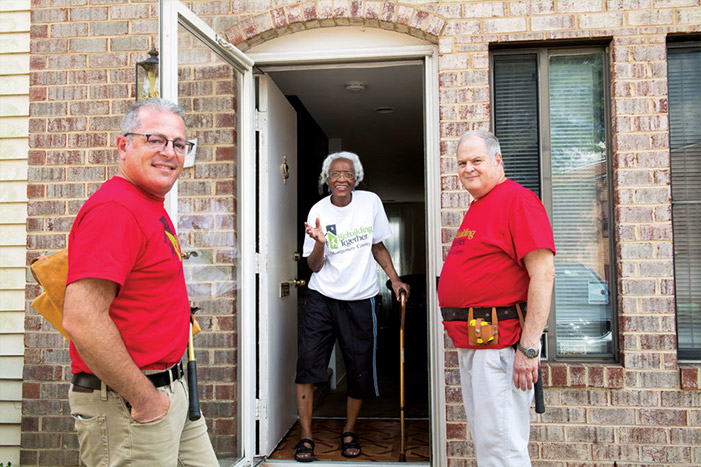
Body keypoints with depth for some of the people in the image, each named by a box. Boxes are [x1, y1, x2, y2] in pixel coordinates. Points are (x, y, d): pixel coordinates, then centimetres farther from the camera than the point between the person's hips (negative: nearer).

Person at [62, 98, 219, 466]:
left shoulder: (152, 208, 13)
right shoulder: (114, 208, -19)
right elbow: (81, 320, -28)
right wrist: (144, 398, -21)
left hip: (170, 391, 10)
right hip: (125, 404, -10)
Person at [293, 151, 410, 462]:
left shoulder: (371, 202, 0)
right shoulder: (318, 211, -2)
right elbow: (314, 266, -1)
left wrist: (394, 279, 4)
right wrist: (320, 243, -20)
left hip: (360, 299, 1)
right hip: (322, 298, 0)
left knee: (360, 369, 5)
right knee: (308, 361, -9)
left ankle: (349, 432, 28)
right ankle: (305, 437, 7)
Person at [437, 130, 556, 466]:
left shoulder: (517, 200, -11)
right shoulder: (476, 208, 19)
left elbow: (543, 274, -19)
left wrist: (529, 347, -23)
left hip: (500, 342, -10)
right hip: (470, 342, 10)